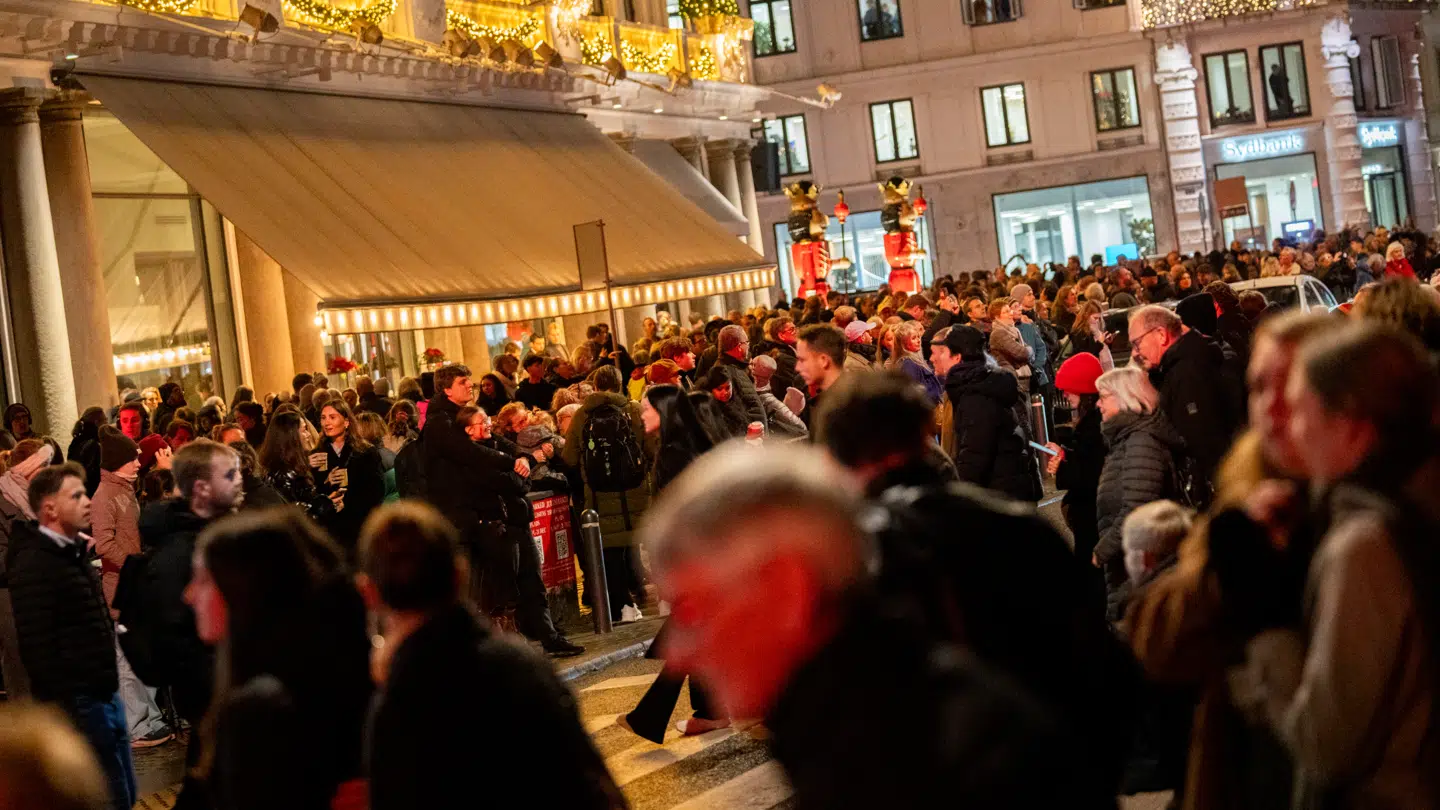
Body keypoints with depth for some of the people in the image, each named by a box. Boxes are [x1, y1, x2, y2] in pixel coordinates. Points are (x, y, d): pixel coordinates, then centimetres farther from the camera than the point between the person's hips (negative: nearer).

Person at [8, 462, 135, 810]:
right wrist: (59, 709, -22)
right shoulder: (33, 564, -16)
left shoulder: (73, 552, 15)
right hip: (75, 703, -10)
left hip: (104, 694, 10)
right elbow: (37, 645, -21)